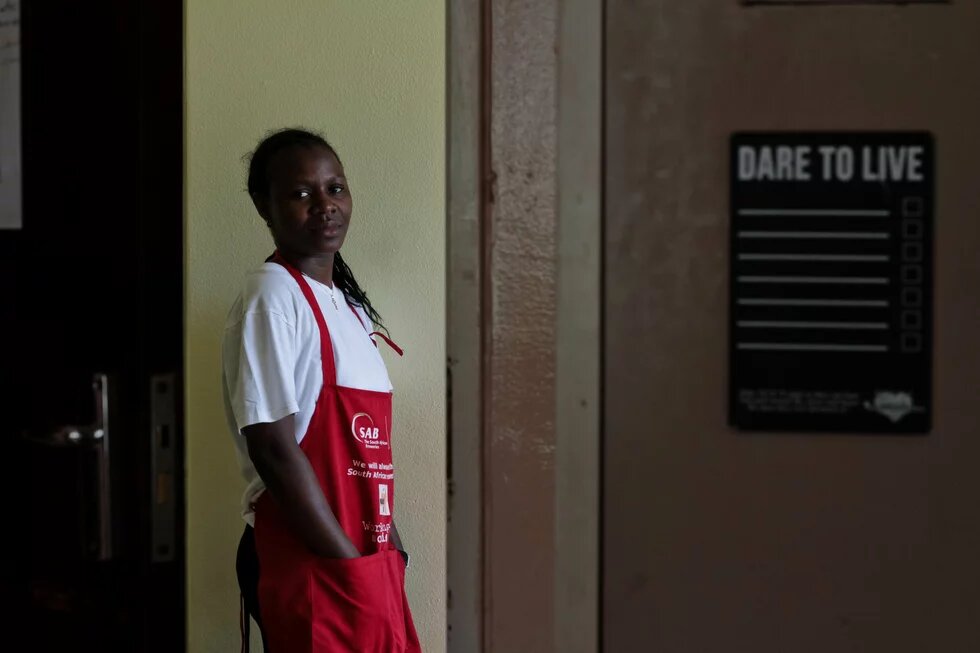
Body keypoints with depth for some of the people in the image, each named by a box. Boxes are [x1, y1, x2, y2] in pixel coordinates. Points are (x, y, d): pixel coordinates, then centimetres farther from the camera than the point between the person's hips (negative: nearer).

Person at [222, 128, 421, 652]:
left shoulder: (351, 306, 15)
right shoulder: (271, 298, -11)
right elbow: (273, 448, -17)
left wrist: (390, 549, 10)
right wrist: (348, 564, -16)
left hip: (368, 558, 8)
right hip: (305, 561, -8)